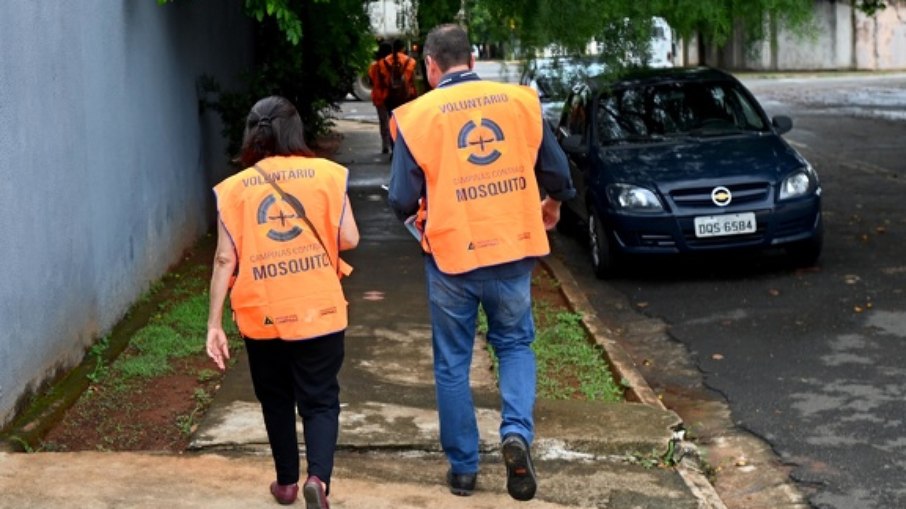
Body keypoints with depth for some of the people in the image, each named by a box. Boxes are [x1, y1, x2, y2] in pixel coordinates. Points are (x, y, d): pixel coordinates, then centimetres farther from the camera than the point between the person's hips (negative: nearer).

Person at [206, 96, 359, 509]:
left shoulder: (234, 188, 0)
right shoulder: (327, 173, -2)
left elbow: (225, 259, -4)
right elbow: (349, 239, -5)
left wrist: (214, 324, -1)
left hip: (261, 316, 1)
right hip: (319, 311, -1)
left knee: (277, 401, 20)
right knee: (320, 401, 7)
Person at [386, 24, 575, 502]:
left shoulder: (416, 115, -7)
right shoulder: (520, 100, -1)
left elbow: (402, 200, -5)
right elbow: (557, 172, 5)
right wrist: (551, 204, 27)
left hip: (451, 255, -1)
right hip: (513, 250, 2)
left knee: (452, 364, 13)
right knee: (515, 344, 19)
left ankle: (462, 467, 19)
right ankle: (517, 432, -3)